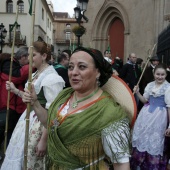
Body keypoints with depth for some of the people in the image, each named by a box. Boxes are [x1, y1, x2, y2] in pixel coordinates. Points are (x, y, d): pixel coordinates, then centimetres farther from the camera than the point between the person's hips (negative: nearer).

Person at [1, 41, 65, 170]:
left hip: (40, 123, -9)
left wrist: (44, 140, -22)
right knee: (20, 159, 19)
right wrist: (15, 90, 10)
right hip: (28, 118, 9)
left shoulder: (51, 78, -19)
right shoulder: (35, 74, 10)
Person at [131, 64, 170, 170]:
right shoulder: (150, 85, 5)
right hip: (146, 115, 5)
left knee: (154, 142, 8)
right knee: (142, 139, 13)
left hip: (159, 117, -5)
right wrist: (138, 93, -5)